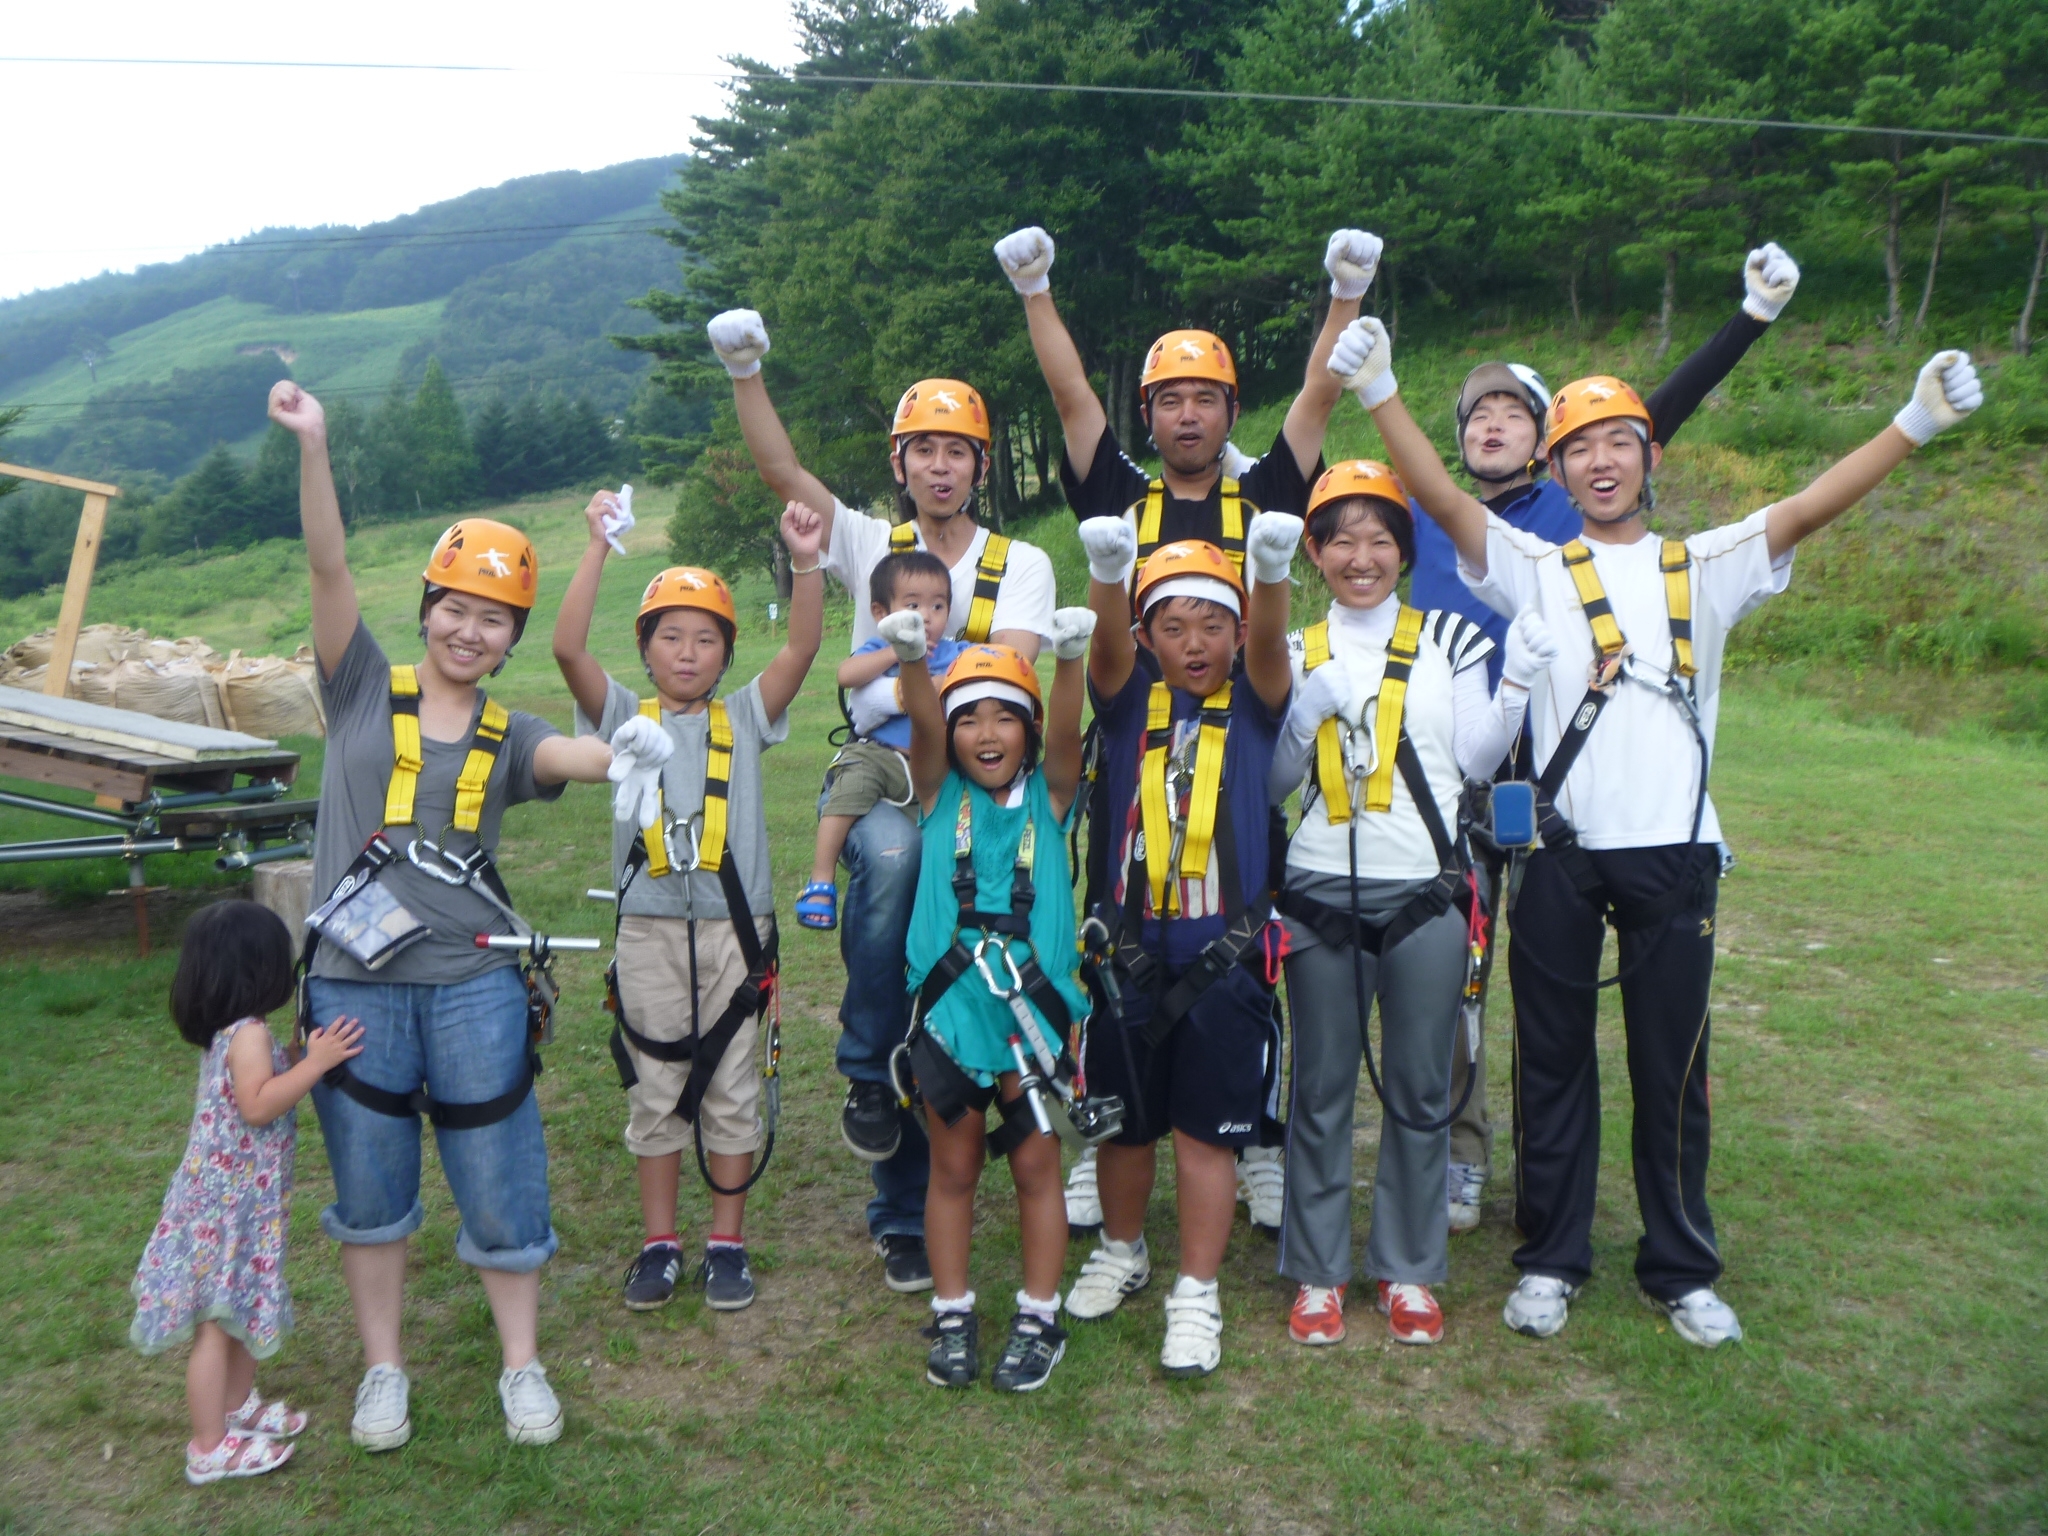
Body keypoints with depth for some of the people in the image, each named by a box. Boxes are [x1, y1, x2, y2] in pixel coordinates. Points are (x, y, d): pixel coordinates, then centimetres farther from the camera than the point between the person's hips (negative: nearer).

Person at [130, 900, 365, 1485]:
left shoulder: (231, 1033, 9)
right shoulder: (248, 1033, -20)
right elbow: (258, 1106, -28)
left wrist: (308, 1057, 10)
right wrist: (315, 1063, -28)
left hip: (241, 1200, 10)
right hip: (229, 1204, -10)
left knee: (242, 1308, 23)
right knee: (217, 1323, 0)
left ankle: (239, 1406, 38)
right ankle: (209, 1448, 9)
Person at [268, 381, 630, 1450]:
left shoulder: (507, 737, 6)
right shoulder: (364, 690, 3)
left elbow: (570, 756, -15)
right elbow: (330, 568, -9)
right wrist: (312, 446, -20)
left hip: (474, 982, 1)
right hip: (355, 981, 0)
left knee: (498, 1180, 7)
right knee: (370, 1182, 13)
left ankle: (522, 1364, 25)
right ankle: (383, 1368, 31)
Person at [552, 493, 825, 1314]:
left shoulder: (743, 718, 5)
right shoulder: (625, 717, 4)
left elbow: (803, 646, -7)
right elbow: (568, 648, -10)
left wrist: (805, 562, -21)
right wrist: (599, 545, -17)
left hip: (733, 929, 0)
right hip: (648, 929, 0)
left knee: (730, 1091, 8)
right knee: (654, 1090, 10)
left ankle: (727, 1243, 21)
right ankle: (659, 1243, 24)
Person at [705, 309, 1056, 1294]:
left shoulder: (1020, 566, 6)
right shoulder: (871, 546, 8)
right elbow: (781, 471, -3)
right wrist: (746, 372, -15)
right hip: (875, 787, 0)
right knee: (894, 855, -38)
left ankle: (904, 1217, 19)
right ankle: (867, 1072, -19)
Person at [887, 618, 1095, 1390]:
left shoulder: (1048, 797, 1)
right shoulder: (940, 796, 3)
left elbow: (1064, 732, -16)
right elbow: (923, 727, -15)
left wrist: (1069, 655, -36)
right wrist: (911, 656, -34)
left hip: (1033, 1008, -1)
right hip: (949, 1008, 1)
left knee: (1035, 1165, 9)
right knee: (952, 1167, 12)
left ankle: (1038, 1319, 23)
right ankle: (952, 1316, 26)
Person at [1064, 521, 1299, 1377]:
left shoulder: (1254, 703, 2)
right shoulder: (1130, 702, 3)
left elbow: (1268, 644, -18)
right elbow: (1108, 647, -17)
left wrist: (1271, 569, -40)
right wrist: (1107, 570, -39)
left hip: (1226, 953, -1)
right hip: (1131, 948, 2)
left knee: (1208, 1129, 3)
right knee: (1123, 1118, 15)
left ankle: (1196, 1294, 18)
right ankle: (1121, 1252, 39)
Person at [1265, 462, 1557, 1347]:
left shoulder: (1449, 639, 7)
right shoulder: (1294, 654, 8)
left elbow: (1474, 762, 2)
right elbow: (1272, 784, 5)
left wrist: (1516, 682, -10)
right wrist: (1306, 717, -11)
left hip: (1425, 893, 0)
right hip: (1320, 893, 0)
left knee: (1419, 1089, 7)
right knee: (1320, 1090, 6)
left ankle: (1409, 1271, 22)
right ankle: (1316, 1272, 19)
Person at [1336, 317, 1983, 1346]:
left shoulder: (1705, 568, 10)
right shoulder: (1536, 571, 5)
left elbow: (1808, 510, -2)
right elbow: (1444, 502, -6)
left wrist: (1915, 422, -13)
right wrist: (1379, 395, -16)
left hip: (1675, 857, 1)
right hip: (1562, 856, -1)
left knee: (1674, 1071, 10)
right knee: (1553, 1064, 10)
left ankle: (1681, 1269, 26)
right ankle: (1550, 1259, 25)